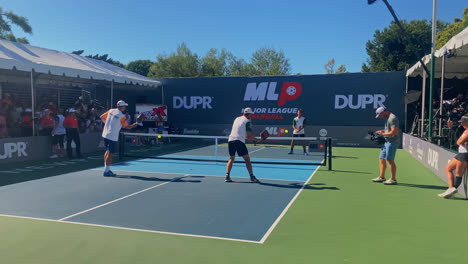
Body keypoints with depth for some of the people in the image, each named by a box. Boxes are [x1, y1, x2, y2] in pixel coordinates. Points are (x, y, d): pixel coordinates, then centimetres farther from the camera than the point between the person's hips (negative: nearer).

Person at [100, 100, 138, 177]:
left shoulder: (111, 111, 5)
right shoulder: (122, 116, -13)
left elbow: (102, 117, 14)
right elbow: (127, 127, -4)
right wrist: (134, 125, 12)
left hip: (105, 134, 8)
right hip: (113, 137, -8)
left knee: (107, 151, 19)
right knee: (110, 153, -1)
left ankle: (107, 169, 28)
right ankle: (106, 171, 2)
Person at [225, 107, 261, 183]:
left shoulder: (237, 119, 22)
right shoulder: (247, 121, 1)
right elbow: (249, 136, -5)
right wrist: (256, 139, 12)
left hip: (230, 139, 6)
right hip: (239, 140, -6)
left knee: (231, 159, 15)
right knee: (247, 159, 0)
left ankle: (227, 176, 5)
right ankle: (252, 177, -1)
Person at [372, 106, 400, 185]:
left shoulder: (392, 118, -15)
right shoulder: (388, 118, 17)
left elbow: (394, 132, -22)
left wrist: (383, 134, -13)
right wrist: (383, 131, 12)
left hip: (392, 142, -10)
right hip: (387, 142, 10)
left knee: (390, 160, -7)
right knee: (381, 159, 12)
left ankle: (393, 179, 0)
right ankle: (382, 177, 19)